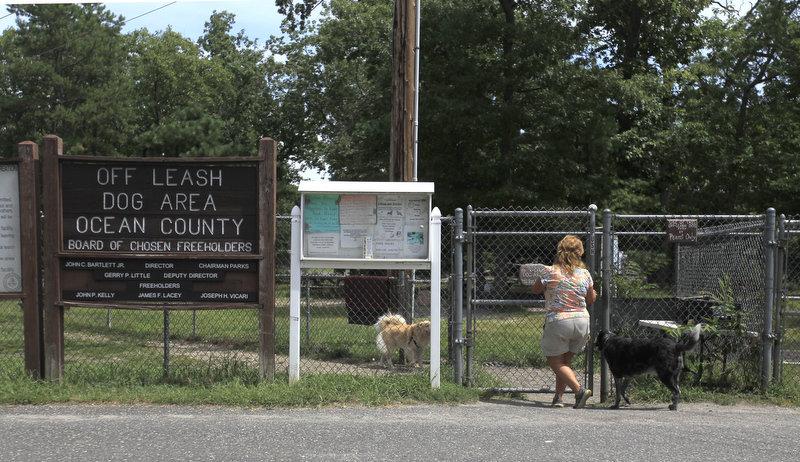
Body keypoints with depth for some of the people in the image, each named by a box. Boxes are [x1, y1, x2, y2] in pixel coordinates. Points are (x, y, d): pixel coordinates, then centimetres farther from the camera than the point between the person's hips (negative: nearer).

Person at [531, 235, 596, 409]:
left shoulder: (551, 272, -10)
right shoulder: (585, 274, 1)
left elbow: (536, 289, 7)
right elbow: (591, 300, 14)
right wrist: (594, 294, 37)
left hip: (558, 321, -4)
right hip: (582, 321, 4)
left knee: (555, 362, 4)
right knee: (566, 360, 18)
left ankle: (579, 390, -14)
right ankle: (558, 397, 14)